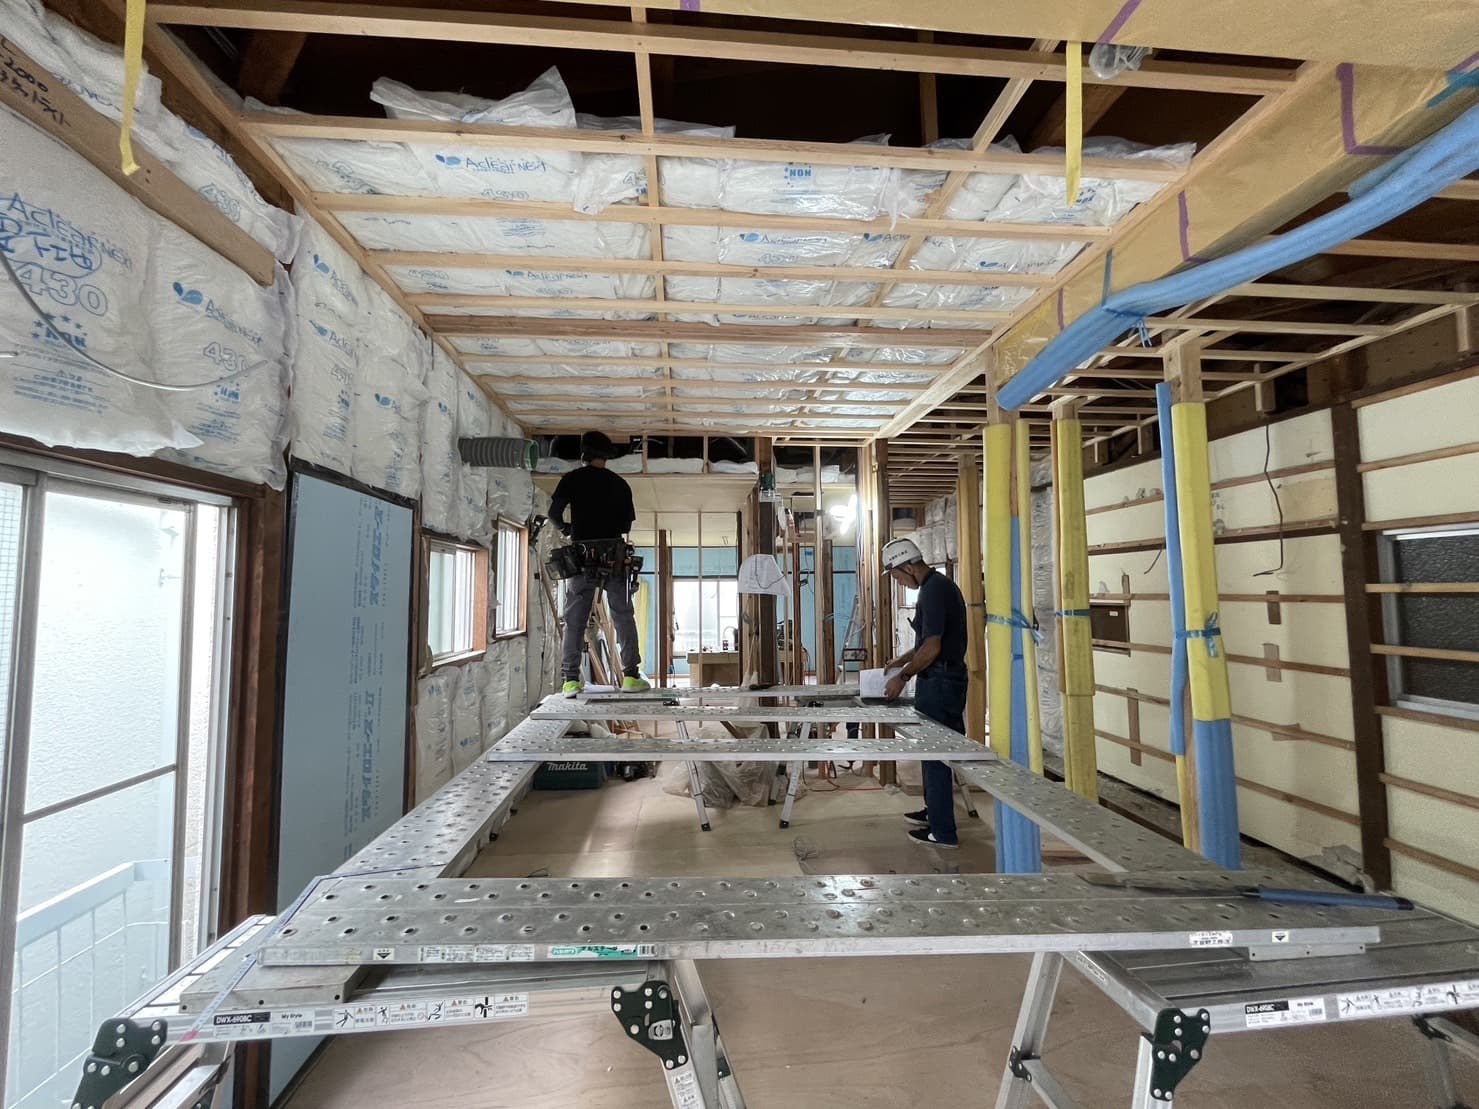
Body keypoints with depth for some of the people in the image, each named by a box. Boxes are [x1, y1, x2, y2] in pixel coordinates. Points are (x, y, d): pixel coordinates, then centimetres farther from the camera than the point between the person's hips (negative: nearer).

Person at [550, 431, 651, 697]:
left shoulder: (573, 479, 4)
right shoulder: (620, 483, 9)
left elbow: (554, 511, -4)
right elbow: (627, 524, 8)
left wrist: (564, 528, 16)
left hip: (582, 555, -1)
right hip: (614, 556, 1)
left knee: (575, 619, 4)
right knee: (623, 617, 6)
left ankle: (571, 679, 1)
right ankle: (631, 675, 3)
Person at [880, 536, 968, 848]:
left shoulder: (934, 590, -19)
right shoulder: (939, 585, 13)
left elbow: (932, 647, -22)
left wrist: (904, 676, -13)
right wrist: (903, 660, 18)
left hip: (939, 682, -10)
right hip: (943, 680, 10)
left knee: (936, 755, -2)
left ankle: (943, 832, 8)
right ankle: (934, 810, 35)